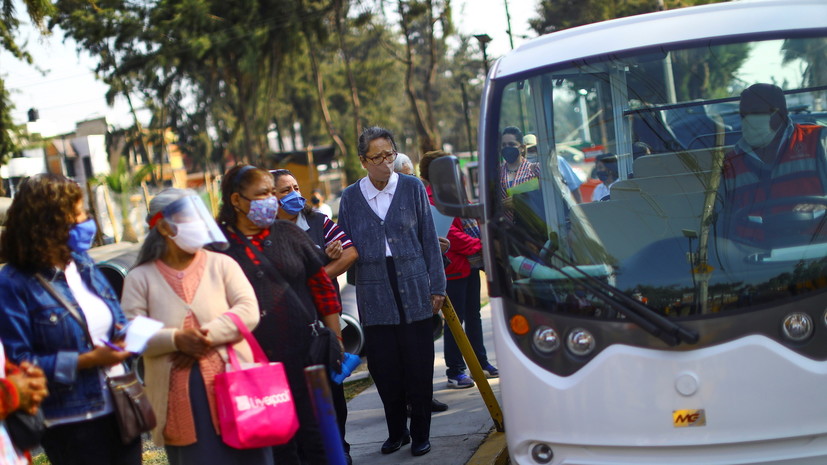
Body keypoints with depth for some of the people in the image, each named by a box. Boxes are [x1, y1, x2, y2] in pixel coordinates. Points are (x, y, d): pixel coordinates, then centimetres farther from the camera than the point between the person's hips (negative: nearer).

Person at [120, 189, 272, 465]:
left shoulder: (221, 264, 8)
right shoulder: (141, 278, 6)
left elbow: (248, 312, -4)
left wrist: (206, 336, -17)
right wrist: (176, 339, -20)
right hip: (180, 399, -1)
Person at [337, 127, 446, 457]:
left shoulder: (412, 188, 3)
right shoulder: (351, 197, 5)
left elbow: (429, 239, 4)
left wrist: (437, 287, 1)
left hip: (413, 290, -1)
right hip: (374, 295, 1)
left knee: (418, 365, 1)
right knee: (384, 368, 3)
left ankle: (420, 434, 14)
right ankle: (396, 432, 20)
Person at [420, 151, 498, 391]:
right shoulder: (431, 199, -16)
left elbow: (471, 217, 22)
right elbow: (450, 234, -22)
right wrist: (480, 246, -20)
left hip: (471, 263, 10)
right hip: (454, 267, -10)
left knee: (473, 316, 17)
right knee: (456, 319, -4)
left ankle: (481, 363, 26)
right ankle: (455, 372, 3)